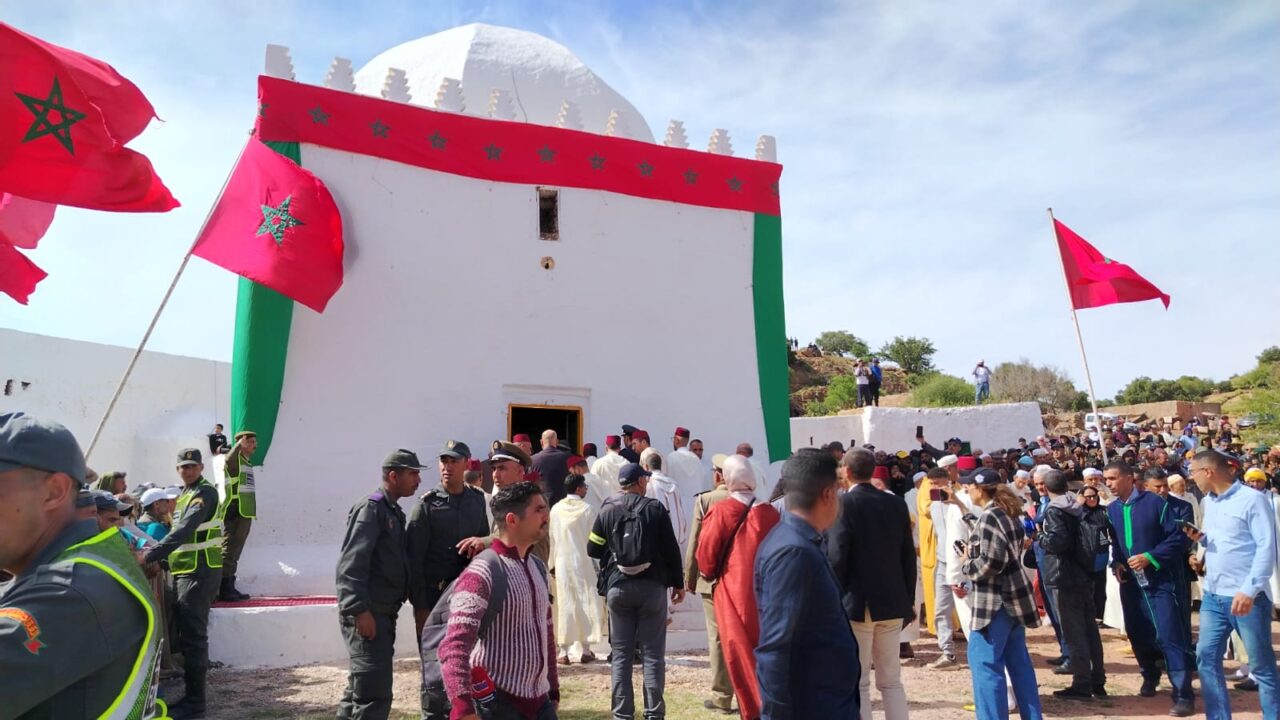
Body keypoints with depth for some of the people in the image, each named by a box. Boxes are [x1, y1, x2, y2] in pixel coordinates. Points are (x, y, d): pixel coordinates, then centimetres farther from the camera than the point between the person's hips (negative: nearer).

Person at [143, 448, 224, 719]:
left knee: (193, 636, -8)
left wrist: (150, 555, -31)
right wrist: (159, 558, 11)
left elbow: (185, 530, -25)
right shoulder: (186, 494, 18)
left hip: (199, 572, -10)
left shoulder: (205, 493, -13)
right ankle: (192, 694, 25)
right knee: (186, 633, 15)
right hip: (185, 571, 10)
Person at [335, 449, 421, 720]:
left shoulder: (394, 511, 16)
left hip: (384, 612, 9)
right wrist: (360, 609, -24)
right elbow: (351, 564, -20)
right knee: (375, 694, -10)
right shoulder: (371, 507, -11)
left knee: (361, 688, 18)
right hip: (367, 614, -9)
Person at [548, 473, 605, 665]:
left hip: (562, 563, 3)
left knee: (565, 605, 7)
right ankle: (585, 650, 10)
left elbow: (551, 538, 4)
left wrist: (551, 563, 12)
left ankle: (564, 651, 9)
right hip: (584, 562, -2)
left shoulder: (556, 509, 0)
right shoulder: (588, 509, -7)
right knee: (586, 604, 6)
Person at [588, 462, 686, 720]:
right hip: (652, 586, -1)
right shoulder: (655, 508, -4)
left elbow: (593, 550, 5)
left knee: (620, 654, 10)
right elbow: (671, 549, -3)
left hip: (618, 587, 2)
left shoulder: (607, 511, 0)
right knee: (653, 654, 7)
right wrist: (678, 583, 7)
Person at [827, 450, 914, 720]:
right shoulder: (896, 503, 5)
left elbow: (836, 558, -17)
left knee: (857, 683, 4)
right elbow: (908, 556, 8)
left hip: (856, 603, -5)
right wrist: (909, 599, 16)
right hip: (892, 602, 6)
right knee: (891, 680, 15)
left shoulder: (842, 503, -12)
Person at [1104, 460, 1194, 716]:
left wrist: (1150, 557, -20)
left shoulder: (1154, 502, -11)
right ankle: (1150, 676, 38)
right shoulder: (1111, 509, 4)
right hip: (1130, 582, 5)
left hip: (1159, 580, -5)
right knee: (1137, 633, 14)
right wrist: (1115, 564, -2)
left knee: (1169, 636, -7)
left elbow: (1178, 538, -11)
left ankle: (1183, 695, 0)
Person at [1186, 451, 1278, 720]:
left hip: (1247, 596, -7)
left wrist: (1249, 590, -21)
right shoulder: (1208, 502, 11)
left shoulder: (1252, 499, -10)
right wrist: (1201, 538, -2)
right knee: (1206, 657, 7)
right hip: (1213, 595, 7)